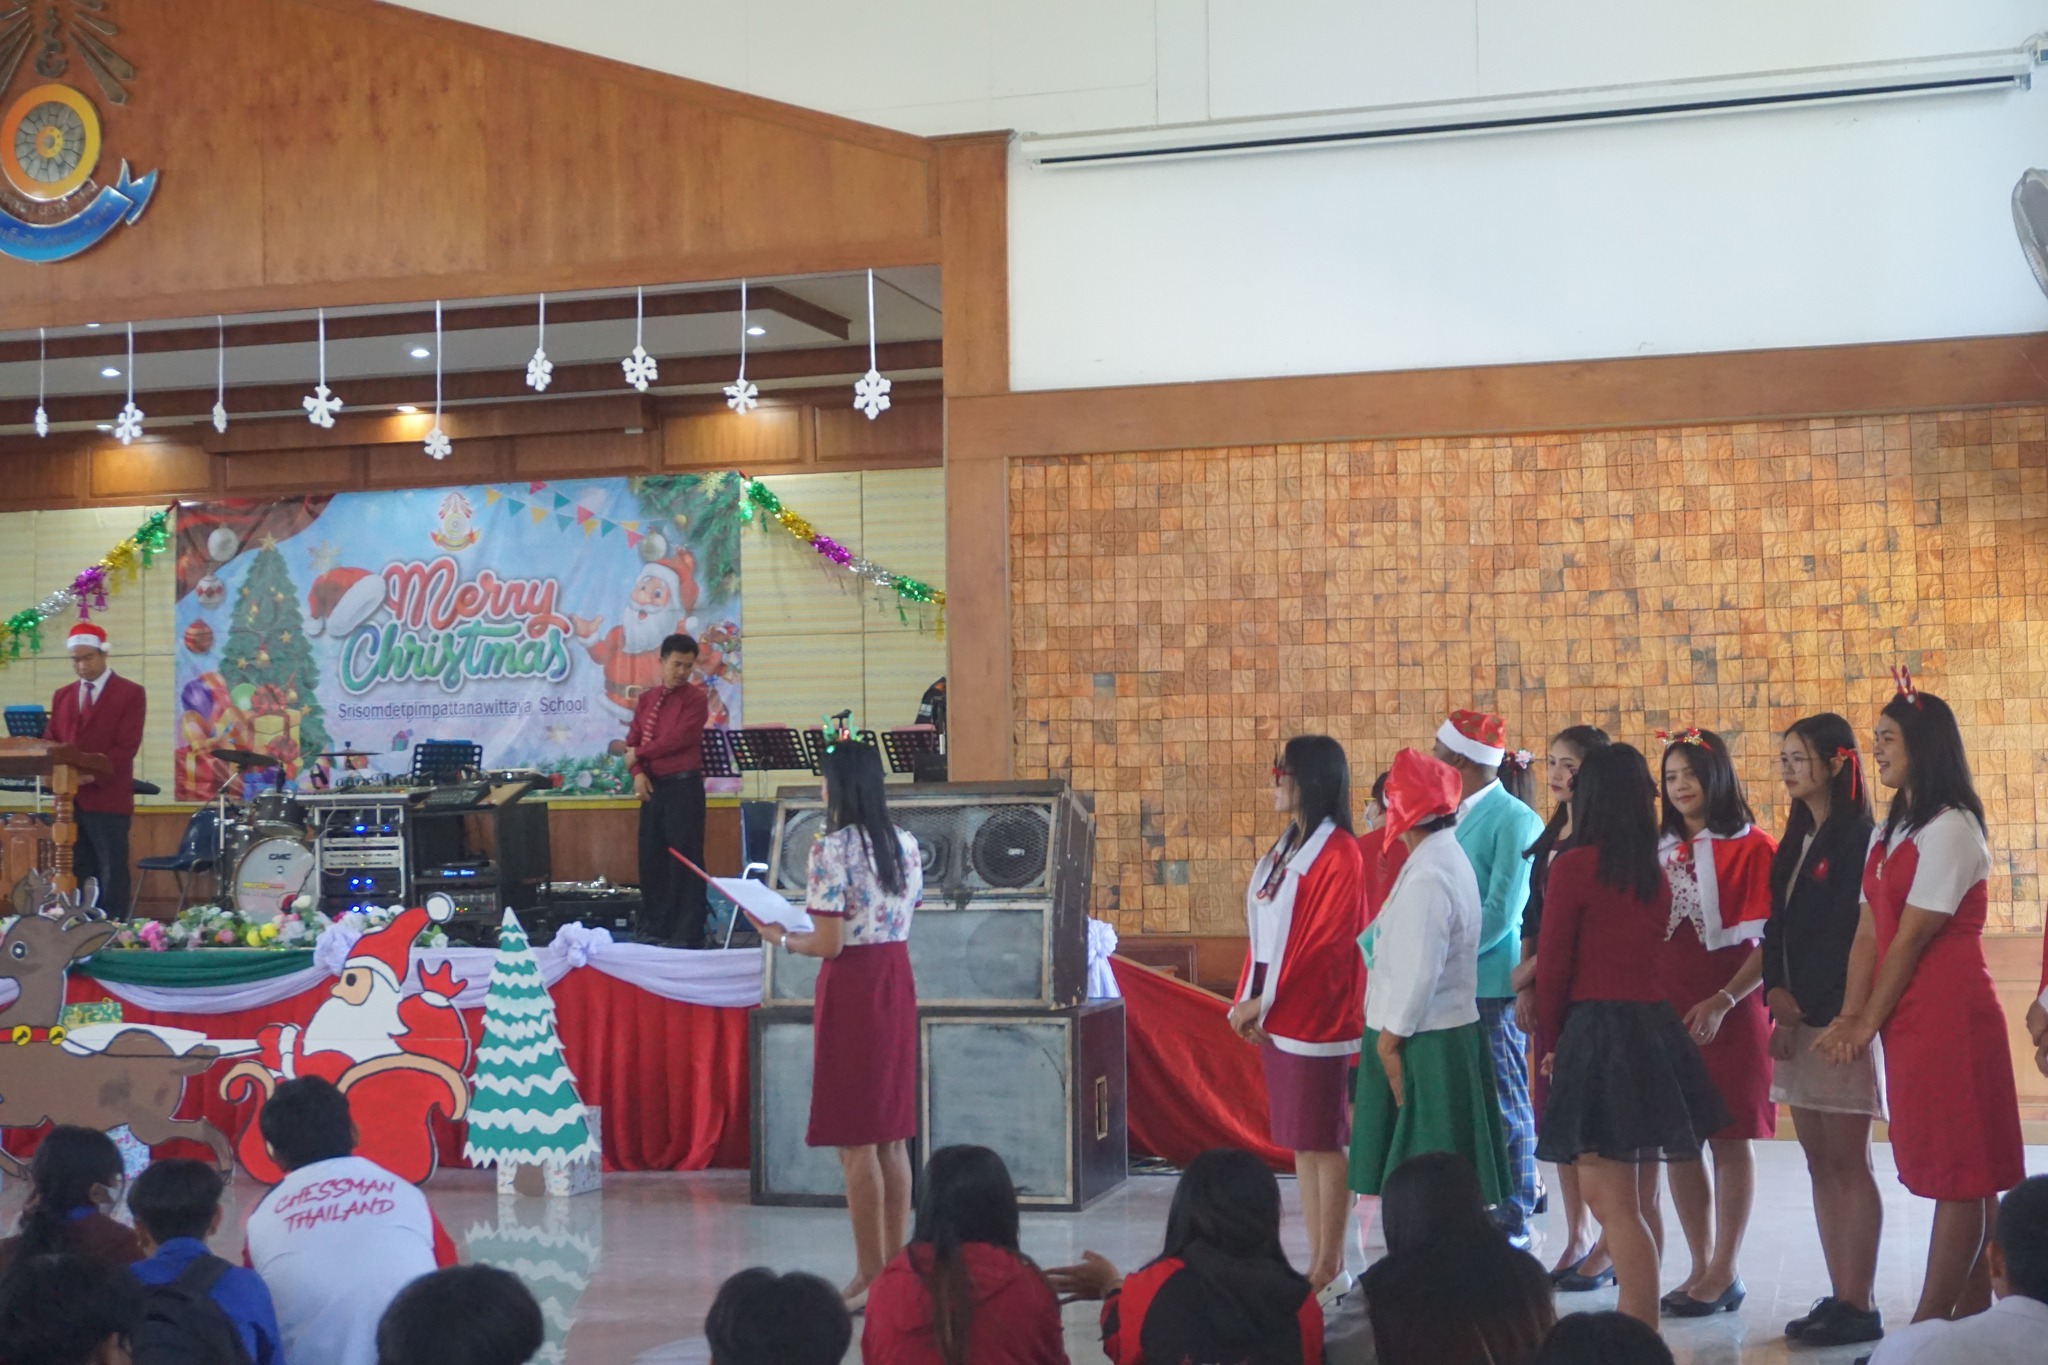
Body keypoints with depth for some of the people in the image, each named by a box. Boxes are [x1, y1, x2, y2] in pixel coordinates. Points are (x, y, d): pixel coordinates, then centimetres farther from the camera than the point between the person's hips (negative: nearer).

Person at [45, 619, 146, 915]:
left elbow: (127, 745, -9)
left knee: (111, 875, -4)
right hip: (69, 798, 5)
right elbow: (50, 741, 15)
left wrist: (93, 774, -21)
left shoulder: (130, 693, 0)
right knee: (76, 874, 6)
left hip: (107, 798, -5)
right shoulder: (62, 695, 18)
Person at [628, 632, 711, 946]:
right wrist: (638, 773, -10)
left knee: (685, 858, -4)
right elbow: (632, 743, 8)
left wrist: (639, 752, -7)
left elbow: (679, 739, -15)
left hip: (683, 786, -6)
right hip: (653, 786, 6)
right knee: (651, 856, 8)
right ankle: (655, 927, 18)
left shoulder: (695, 698, -4)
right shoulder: (645, 700, 13)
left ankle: (688, 934, 0)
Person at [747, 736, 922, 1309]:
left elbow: (830, 944, -17)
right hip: (897, 982, 7)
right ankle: (895, 1266, 18)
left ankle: (869, 1275, 3)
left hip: (852, 989, -7)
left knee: (856, 1142, -1)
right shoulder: (906, 845, 7)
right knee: (892, 1138, 13)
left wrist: (782, 939, -1)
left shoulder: (832, 851, -15)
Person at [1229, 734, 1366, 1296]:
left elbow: (1325, 943, -17)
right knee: (1301, 1144, 11)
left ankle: (1329, 1269, 5)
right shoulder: (1285, 849, 14)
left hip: (1316, 1015, -9)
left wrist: (1264, 1000, -15)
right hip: (1277, 1016, 9)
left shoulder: (1337, 854, -13)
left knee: (1322, 1144, -2)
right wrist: (1247, 999, 5)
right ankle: (1319, 1263, 18)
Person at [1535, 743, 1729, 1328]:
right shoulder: (1654, 872, 9)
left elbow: (1554, 962, -7)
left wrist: (1552, 1039, 5)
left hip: (1598, 1031, -7)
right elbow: (1650, 952, 11)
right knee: (1639, 1201, 14)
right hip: (1656, 1031, 7)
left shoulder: (1574, 865, -10)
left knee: (1611, 1202, -6)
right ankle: (1640, 1327, 21)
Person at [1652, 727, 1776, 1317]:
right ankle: (1702, 1268, 17)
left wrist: (1722, 1001, -18)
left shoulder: (1751, 848, -6)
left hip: (1727, 1014, -6)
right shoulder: (1662, 850, 12)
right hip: (1666, 1008, 6)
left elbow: (1767, 941, -10)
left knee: (1729, 1138, 0)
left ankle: (1725, 1272, 7)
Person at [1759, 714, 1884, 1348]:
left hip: (1838, 1020, -8)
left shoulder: (1858, 837, -9)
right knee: (1820, 1163, 9)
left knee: (1848, 1164, -5)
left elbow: (1848, 931, -14)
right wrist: (1777, 995, -2)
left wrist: (1808, 1009, -11)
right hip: (1798, 1019, 8)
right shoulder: (1796, 839, 17)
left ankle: (1859, 1307, 0)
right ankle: (1839, 1296, 14)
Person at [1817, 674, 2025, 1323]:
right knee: (1956, 1176, 11)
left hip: (1952, 1019, -9)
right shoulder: (1889, 831, 15)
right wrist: (1850, 1018, -2)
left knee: (1961, 1174, -3)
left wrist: (1867, 1024, -7)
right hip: (1908, 1021, 9)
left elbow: (1911, 938, -13)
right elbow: (1868, 932, 8)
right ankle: (1974, 1312, 17)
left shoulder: (1949, 829, -13)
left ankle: (1930, 1322, -2)